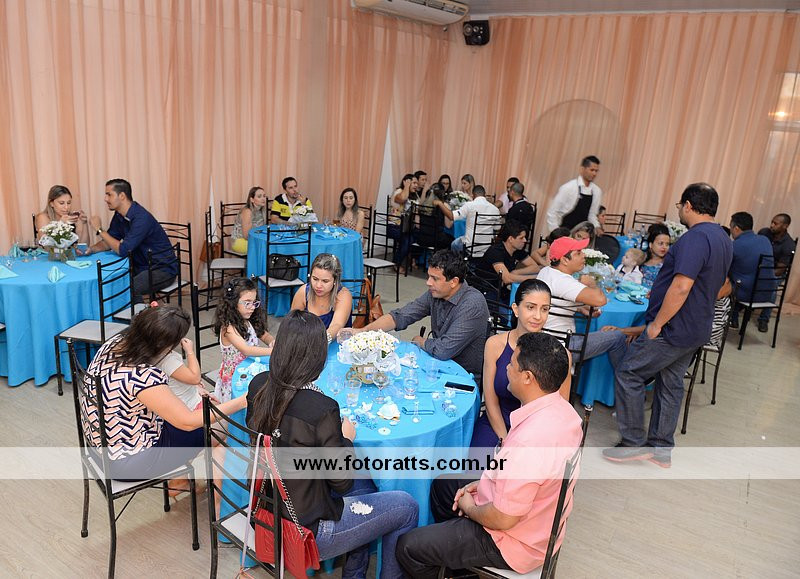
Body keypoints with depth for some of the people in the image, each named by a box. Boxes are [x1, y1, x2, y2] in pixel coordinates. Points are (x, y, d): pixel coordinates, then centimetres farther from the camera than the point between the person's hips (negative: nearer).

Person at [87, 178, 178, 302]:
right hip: (140, 266, 9)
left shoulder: (142, 218, -24)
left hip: (163, 269, -9)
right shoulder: (119, 216, 5)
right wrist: (91, 249, -7)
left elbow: (123, 250, -25)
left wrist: (99, 229, -17)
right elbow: (109, 242, 13)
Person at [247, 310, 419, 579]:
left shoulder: (259, 385, -10)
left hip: (266, 509, 7)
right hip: (304, 530, -7)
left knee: (363, 484, 25)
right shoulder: (322, 409, -30)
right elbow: (341, 483, -17)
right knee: (407, 506, 7)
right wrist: (346, 439, -1)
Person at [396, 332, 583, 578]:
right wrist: (487, 483, 3)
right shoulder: (562, 409, -8)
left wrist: (469, 507, -9)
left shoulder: (529, 442, -39)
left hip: (513, 543, -9)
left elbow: (503, 519, -28)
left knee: (408, 547, -1)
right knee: (442, 485, 25)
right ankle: (453, 557, 40)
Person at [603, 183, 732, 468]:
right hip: (697, 329, 10)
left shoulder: (695, 238, -21)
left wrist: (657, 323, -21)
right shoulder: (724, 240, 12)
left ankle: (634, 443, 6)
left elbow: (681, 287, -29)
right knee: (671, 385, 16)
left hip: (673, 329, -10)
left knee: (627, 373, -1)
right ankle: (661, 448, 25)